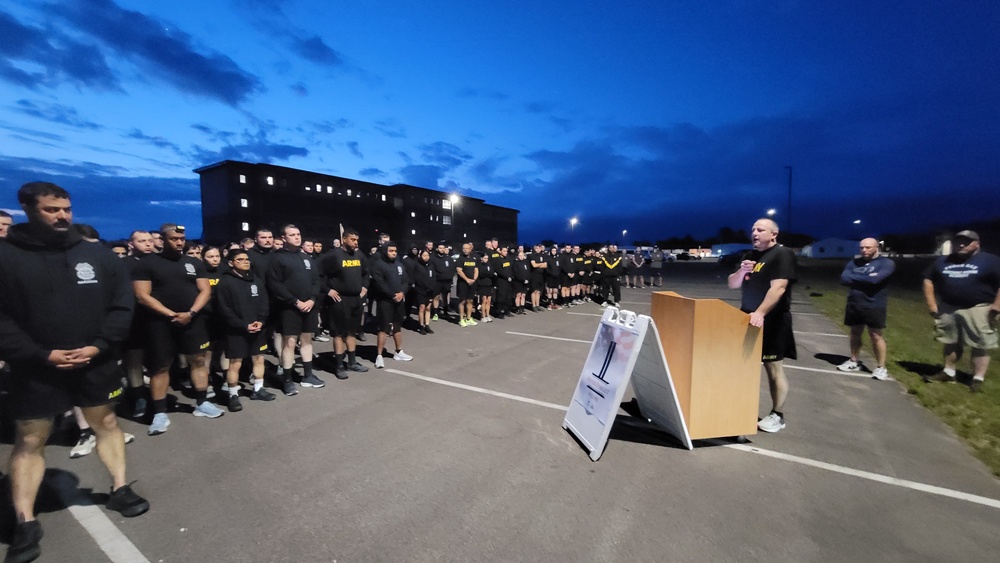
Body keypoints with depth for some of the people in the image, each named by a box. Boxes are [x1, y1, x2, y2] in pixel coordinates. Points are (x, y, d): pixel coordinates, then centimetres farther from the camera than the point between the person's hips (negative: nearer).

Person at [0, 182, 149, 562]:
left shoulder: (98, 255, 0)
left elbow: (122, 305, -1)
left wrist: (99, 346, -12)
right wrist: (40, 354, -16)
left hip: (97, 364, 2)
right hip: (36, 369, -1)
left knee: (107, 424, 13)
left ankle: (119, 490, 29)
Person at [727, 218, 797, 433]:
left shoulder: (783, 254, -10)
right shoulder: (750, 255, 13)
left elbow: (778, 288, -24)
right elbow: (732, 285, 12)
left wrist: (760, 313, -34)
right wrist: (742, 271, -9)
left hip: (771, 320, -7)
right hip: (748, 318, 7)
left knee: (773, 367, 0)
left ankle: (777, 415, 12)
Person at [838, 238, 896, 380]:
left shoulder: (886, 263, -5)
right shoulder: (854, 262, 8)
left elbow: (875, 279, -21)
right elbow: (844, 279, -5)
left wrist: (854, 278, -7)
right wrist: (866, 279, -13)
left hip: (874, 306, -4)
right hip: (854, 305, 4)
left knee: (876, 336, 1)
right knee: (855, 334, 13)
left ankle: (881, 367, 12)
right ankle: (854, 362, 24)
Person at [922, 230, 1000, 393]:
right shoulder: (942, 262, 9)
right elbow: (928, 281, 12)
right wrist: (932, 305, 5)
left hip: (978, 309, -4)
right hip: (947, 309, 4)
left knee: (981, 346, -1)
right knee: (951, 343, 13)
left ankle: (978, 379, 5)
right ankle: (948, 372, 23)